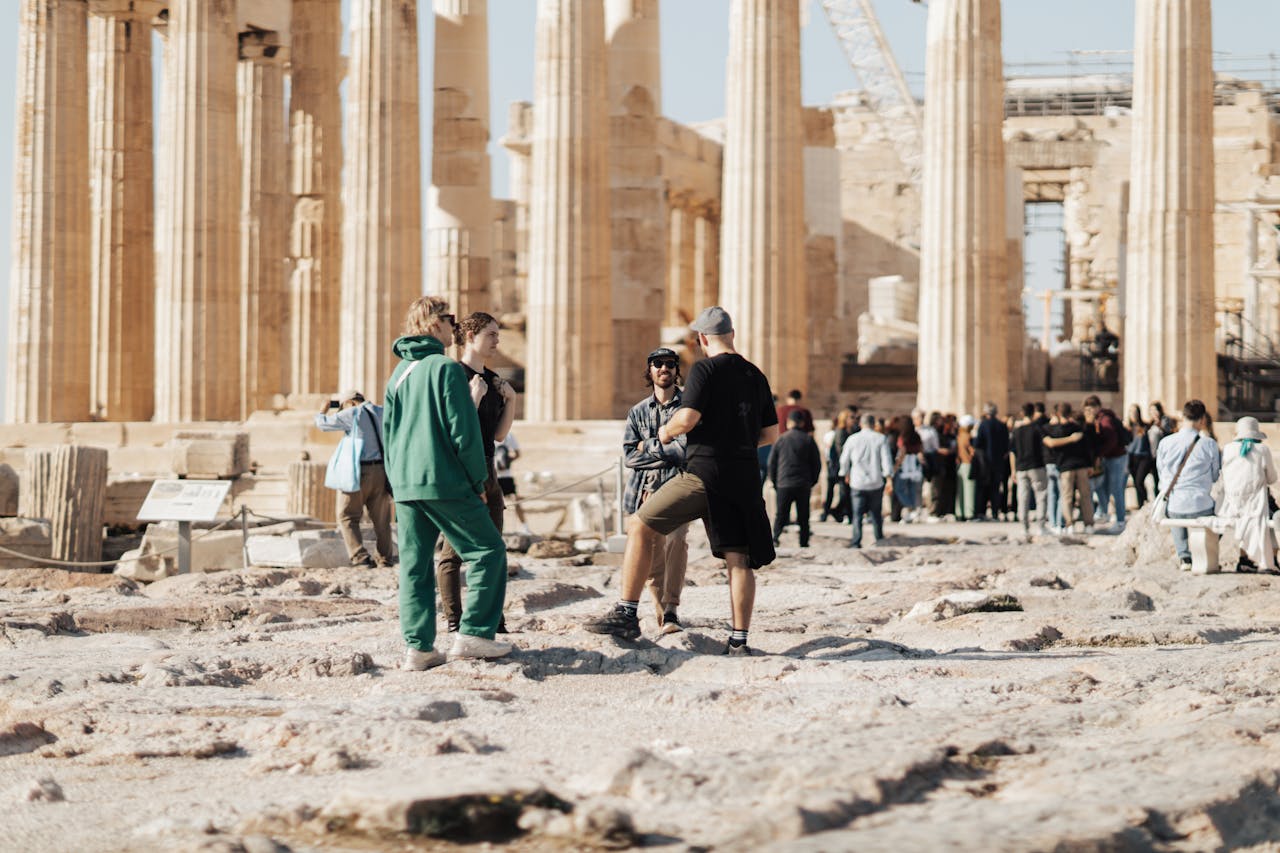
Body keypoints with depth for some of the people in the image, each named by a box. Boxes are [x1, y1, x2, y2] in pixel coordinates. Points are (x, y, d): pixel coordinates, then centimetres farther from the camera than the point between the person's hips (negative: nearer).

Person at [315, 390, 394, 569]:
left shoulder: (352, 414, -6)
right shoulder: (382, 413, 10)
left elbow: (322, 423, 0)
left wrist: (324, 410, 21)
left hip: (359, 472, -6)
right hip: (382, 471, 6)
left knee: (347, 517, 3)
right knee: (381, 519, 14)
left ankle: (361, 558, -9)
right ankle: (385, 559, 17)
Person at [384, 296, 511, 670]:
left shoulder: (398, 374, 15)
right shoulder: (446, 369, -9)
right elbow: (464, 432, -12)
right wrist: (478, 481, -3)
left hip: (405, 485, 7)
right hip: (444, 482, -7)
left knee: (414, 565, 7)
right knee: (487, 551, 2)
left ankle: (418, 646, 3)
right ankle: (473, 633, -5)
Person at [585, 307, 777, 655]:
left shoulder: (706, 369, -5)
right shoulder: (756, 375, 15)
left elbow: (687, 419, -15)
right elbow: (771, 434, 19)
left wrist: (667, 431, 6)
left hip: (705, 471, -6)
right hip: (745, 476, 6)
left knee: (640, 527, 2)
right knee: (738, 558, 5)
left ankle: (627, 614, -4)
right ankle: (739, 640, 0)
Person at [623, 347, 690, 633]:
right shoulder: (638, 412, 18)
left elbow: (688, 448, -7)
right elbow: (630, 455, 5)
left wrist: (649, 447, -1)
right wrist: (668, 454, -5)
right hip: (644, 491, 4)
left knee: (676, 540, -26)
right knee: (650, 555, -2)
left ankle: (671, 609, -24)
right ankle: (661, 610, 12)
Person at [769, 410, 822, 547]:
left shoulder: (781, 439, 2)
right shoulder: (808, 440, 2)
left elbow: (772, 463, 5)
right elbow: (817, 464, 5)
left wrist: (774, 482, 14)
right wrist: (812, 482, 15)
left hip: (783, 484, 0)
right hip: (803, 485, 0)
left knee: (780, 515, 2)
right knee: (803, 518, 8)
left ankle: (775, 536, -19)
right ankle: (804, 543, 6)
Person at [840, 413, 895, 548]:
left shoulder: (852, 439, 0)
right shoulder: (881, 439, -2)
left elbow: (844, 459, 9)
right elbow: (887, 460, -7)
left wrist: (845, 474, 26)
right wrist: (889, 477, -3)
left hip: (857, 482, 0)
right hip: (876, 482, 0)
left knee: (857, 514, -1)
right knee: (876, 513, 13)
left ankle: (856, 542, -11)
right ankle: (880, 540, 19)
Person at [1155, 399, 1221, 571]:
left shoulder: (1165, 442, -4)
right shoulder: (1209, 444, -9)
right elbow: (1215, 477, 5)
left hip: (1173, 507, 2)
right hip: (1200, 507, -2)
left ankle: (1184, 556, 27)